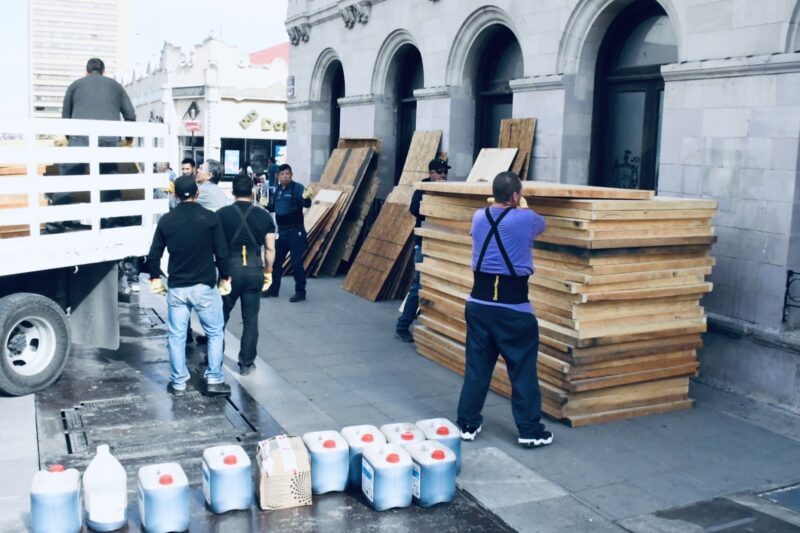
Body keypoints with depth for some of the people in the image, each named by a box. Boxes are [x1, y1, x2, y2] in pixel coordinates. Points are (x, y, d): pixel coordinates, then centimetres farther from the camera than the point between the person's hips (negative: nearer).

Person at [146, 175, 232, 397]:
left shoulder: (166, 220, 0)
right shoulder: (210, 218, -8)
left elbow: (154, 255, 4)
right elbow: (221, 253, -7)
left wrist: (155, 277, 20)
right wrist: (224, 277, 7)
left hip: (177, 287, 2)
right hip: (204, 286, -2)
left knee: (176, 335, 11)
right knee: (215, 332, 11)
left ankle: (178, 383, 17)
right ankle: (214, 380, 8)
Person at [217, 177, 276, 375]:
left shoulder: (222, 214, -3)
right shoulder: (264, 216, 1)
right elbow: (270, 249, 2)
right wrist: (268, 271, 14)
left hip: (230, 269, -1)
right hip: (254, 271, 1)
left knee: (221, 316, 14)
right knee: (250, 319, 9)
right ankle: (246, 364, 15)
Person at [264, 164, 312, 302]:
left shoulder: (297, 187, -12)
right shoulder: (278, 189, 9)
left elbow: (306, 204, -28)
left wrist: (305, 197, -48)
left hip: (295, 231, -7)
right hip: (281, 231, 7)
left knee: (296, 262, -3)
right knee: (276, 260, 14)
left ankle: (300, 292, 7)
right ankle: (273, 289, 27)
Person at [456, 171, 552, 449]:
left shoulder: (478, 217, 2)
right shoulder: (526, 218, -9)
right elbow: (541, 224, 16)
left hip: (479, 303, 5)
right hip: (514, 307, -4)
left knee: (477, 366, 13)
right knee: (523, 370, 6)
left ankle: (467, 424, 21)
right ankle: (530, 431, 14)